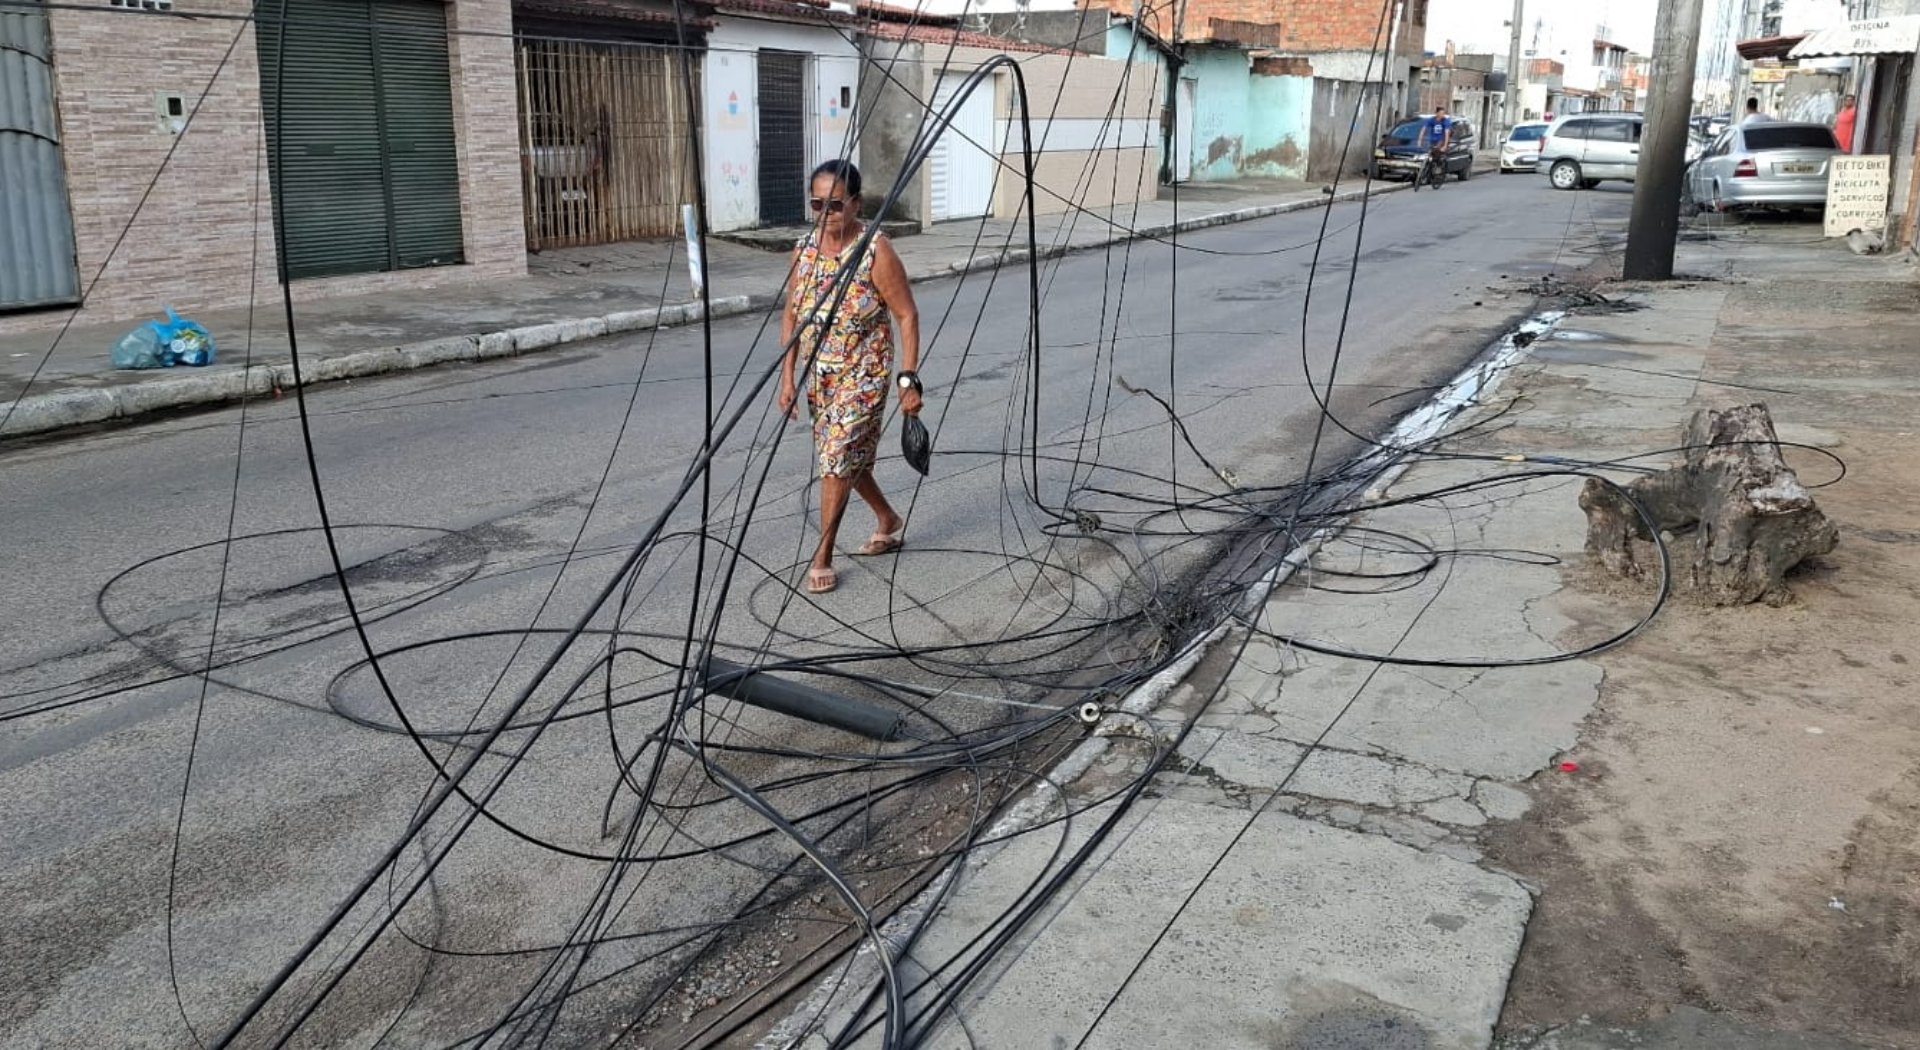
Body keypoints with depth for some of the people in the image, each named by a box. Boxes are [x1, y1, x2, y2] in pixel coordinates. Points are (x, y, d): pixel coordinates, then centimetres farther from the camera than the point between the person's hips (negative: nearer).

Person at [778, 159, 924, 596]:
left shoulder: (876, 252, -17)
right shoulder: (805, 248, -1)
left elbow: (907, 315, -14)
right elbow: (792, 315, 6)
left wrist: (909, 379, -18)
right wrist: (787, 377, 1)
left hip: (864, 375, -6)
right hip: (818, 375, 7)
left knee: (837, 460, -9)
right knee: (847, 458, 18)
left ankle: (823, 557, 2)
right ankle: (888, 520, 41)